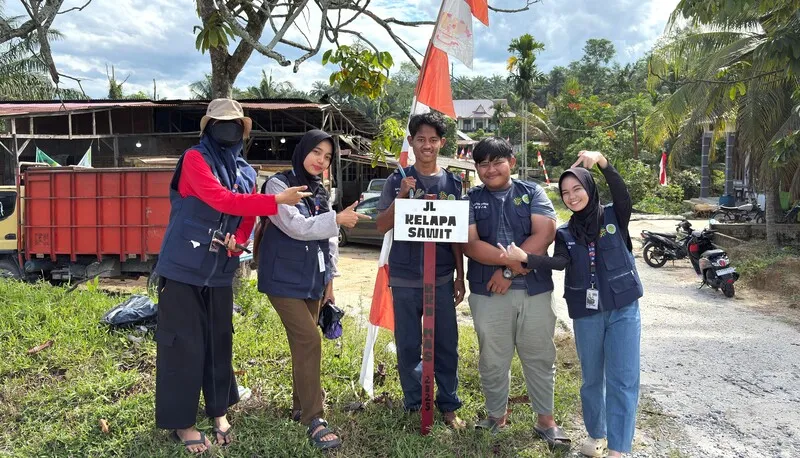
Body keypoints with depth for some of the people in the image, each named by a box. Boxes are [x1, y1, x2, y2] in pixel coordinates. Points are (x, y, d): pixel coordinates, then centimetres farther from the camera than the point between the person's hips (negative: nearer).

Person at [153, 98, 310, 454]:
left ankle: (219, 411, 29)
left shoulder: (246, 172, 10)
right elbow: (220, 199, -23)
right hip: (184, 267, -5)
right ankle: (181, 422, 16)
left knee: (219, 341, 13)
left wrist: (237, 242, -10)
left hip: (220, 271, 6)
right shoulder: (195, 159, -9)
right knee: (183, 344, 2)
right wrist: (276, 200, -27)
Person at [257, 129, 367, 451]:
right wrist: (337, 219, -23)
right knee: (308, 340, -15)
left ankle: (300, 405, 28)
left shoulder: (320, 192, 13)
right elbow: (295, 226, -20)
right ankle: (314, 419, -8)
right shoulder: (278, 185, -9)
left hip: (313, 279, 7)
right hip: (285, 278, -7)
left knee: (303, 342, 13)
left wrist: (329, 277, 15)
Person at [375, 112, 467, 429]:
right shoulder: (398, 181, 1)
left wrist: (460, 276, 5)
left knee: (446, 345, 7)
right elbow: (382, 227, -3)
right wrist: (402, 196, -17)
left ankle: (448, 406, 21)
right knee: (408, 346, 7)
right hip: (405, 278, -1)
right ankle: (414, 406, 21)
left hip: (442, 278, 1)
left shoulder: (452, 183, 6)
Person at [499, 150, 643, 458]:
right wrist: (525, 258, -32)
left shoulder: (614, 217, -1)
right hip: (586, 313, 2)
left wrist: (602, 162, -36)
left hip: (623, 309, -2)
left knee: (622, 380, -3)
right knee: (592, 378, 13)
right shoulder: (565, 233, 4)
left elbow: (623, 195, -22)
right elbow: (560, 262, -14)